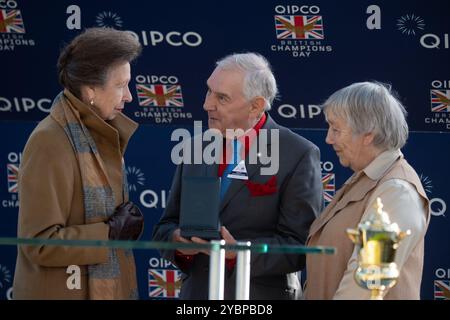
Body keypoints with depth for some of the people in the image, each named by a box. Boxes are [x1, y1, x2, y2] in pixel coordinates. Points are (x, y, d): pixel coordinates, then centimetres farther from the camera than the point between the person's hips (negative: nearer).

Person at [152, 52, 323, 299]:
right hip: (196, 292, 4)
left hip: (262, 301, -4)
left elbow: (301, 245, -13)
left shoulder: (299, 155, -8)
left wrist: (239, 252, -24)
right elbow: (166, 227, 11)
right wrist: (178, 241, -10)